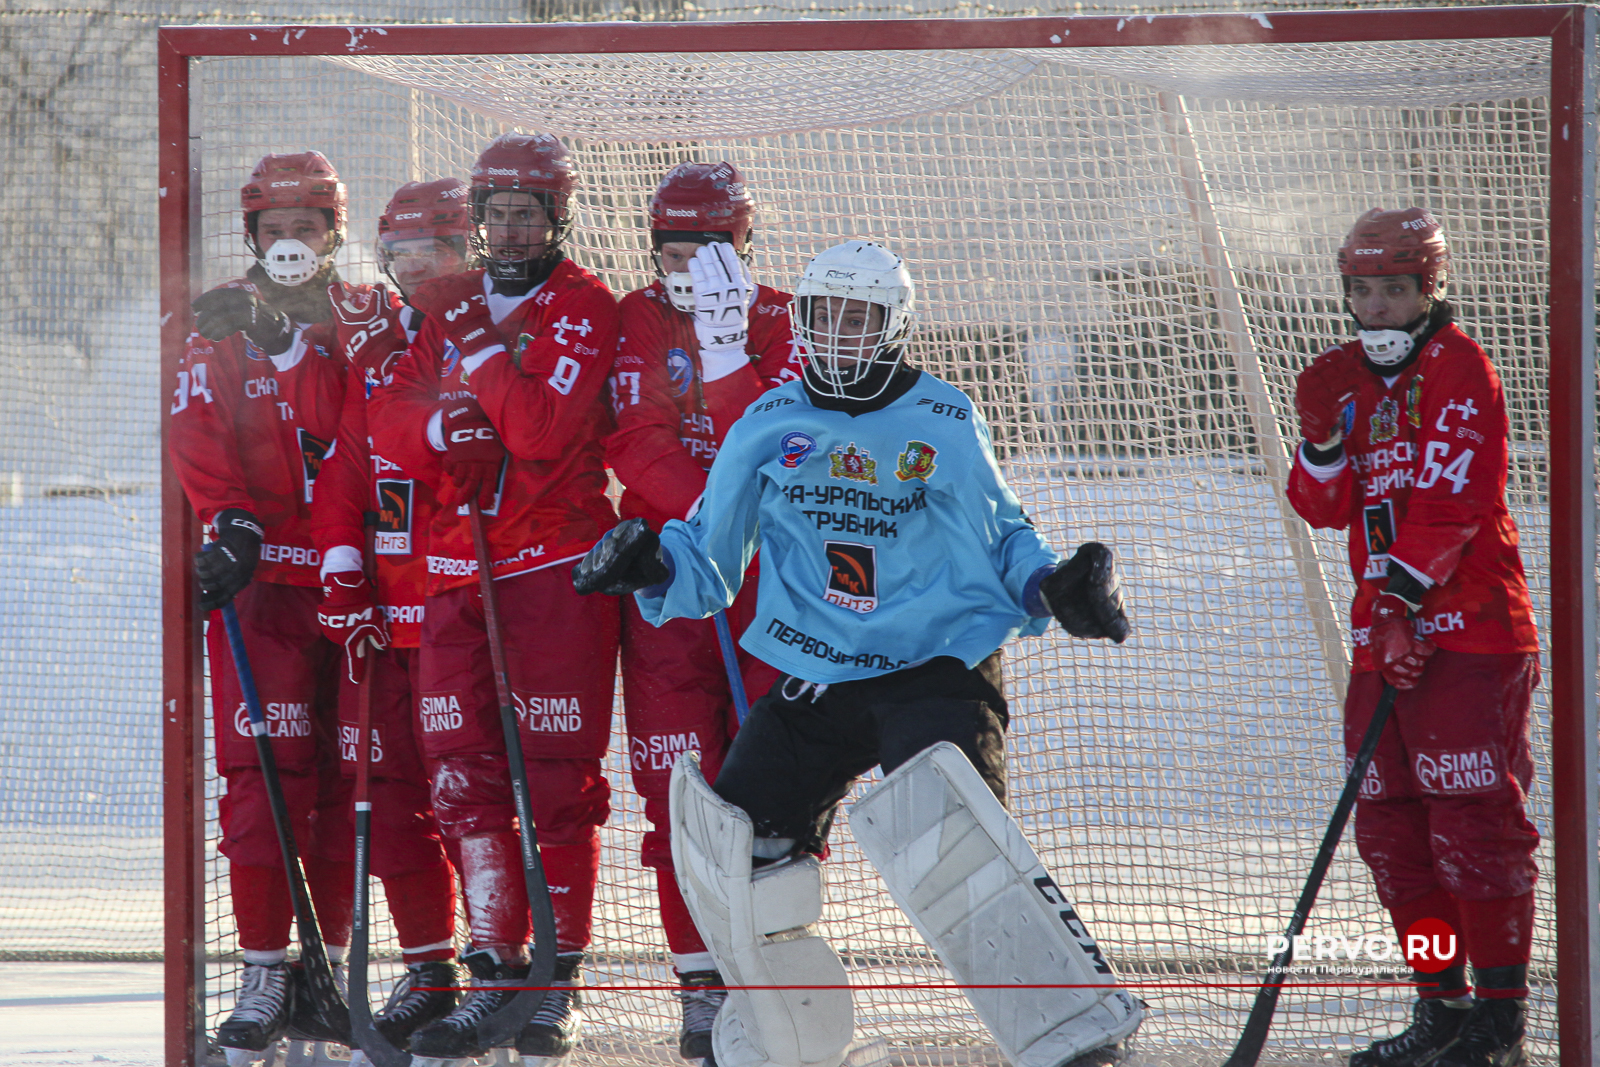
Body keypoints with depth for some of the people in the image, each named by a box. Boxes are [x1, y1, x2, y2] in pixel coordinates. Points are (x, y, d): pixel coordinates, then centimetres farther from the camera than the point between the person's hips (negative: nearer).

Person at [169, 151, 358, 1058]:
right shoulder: (223, 334, 8)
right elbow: (200, 446, 0)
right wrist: (231, 523, -13)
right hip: (260, 576, -1)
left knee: (344, 778, 2)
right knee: (265, 773, -10)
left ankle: (328, 962, 10)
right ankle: (266, 975, -9)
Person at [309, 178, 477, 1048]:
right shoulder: (372, 343, 15)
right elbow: (346, 468, 16)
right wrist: (343, 575, 6)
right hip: (385, 605, 6)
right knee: (390, 781, 5)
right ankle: (429, 968, 13)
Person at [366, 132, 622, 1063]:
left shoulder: (586, 309, -3)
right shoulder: (446, 306, 13)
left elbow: (544, 433, -16)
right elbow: (389, 427, 6)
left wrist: (484, 356, -18)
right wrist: (447, 422, -12)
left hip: (558, 562, -5)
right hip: (458, 563, 5)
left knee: (559, 777, -5)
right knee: (465, 773, 1)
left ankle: (562, 980, -1)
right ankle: (495, 968, 8)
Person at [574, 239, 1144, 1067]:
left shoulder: (945, 425, 2)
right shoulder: (768, 427, 9)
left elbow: (999, 538, 11)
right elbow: (709, 560, 15)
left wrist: (1051, 587, -8)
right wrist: (653, 565, -6)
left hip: (939, 667, -4)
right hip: (811, 686, 5)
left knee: (948, 845, -29)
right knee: (738, 849, -1)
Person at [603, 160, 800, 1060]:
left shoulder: (785, 325, 4)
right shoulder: (638, 323, 5)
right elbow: (636, 444, -7)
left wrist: (728, 353, -20)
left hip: (772, 575, 0)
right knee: (680, 781, -5)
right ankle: (703, 980, -2)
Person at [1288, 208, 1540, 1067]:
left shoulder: (1458, 367, -5)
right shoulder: (1349, 376, 18)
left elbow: (1451, 496, -15)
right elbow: (1325, 508, 11)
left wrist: (1407, 595, -20)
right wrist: (1322, 433, -7)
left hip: (1468, 625, -8)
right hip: (1386, 632, 8)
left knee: (1472, 815, -11)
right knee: (1392, 823, 7)